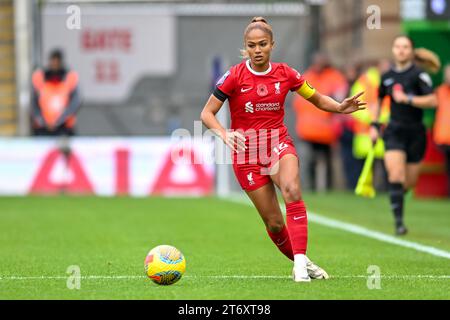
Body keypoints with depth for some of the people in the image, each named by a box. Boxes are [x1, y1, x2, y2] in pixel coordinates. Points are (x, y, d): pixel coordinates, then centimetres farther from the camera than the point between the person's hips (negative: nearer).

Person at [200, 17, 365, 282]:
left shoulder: (285, 74, -1)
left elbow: (317, 99, 13)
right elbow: (207, 114, -6)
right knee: (274, 223, -2)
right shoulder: (234, 76, -8)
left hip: (279, 144, 1)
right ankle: (301, 263, 22)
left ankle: (300, 262, -35)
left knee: (292, 191, -32)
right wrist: (224, 133, -25)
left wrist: (340, 107, -8)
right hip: (246, 154, -1)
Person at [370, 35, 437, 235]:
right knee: (395, 175, -17)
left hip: (415, 132, -2)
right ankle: (398, 221, -13)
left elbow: (432, 100, -17)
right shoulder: (387, 76, 7)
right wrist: (374, 125, 19)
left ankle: (398, 194, 42)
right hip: (394, 131, 2)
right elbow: (379, 100, 25)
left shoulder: (418, 74, -7)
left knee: (410, 181, 5)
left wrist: (407, 99, -22)